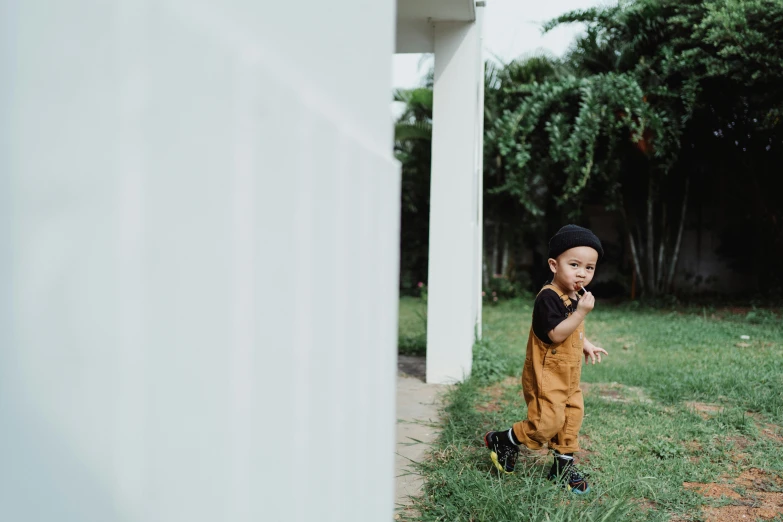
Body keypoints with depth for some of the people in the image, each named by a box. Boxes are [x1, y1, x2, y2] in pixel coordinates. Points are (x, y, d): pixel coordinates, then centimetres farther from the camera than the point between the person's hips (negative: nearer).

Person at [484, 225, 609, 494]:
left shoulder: (575, 297, 9)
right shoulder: (548, 298, -21)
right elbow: (555, 334, -29)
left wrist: (586, 344, 15)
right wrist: (581, 312, -31)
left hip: (568, 376, 9)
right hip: (546, 376, -9)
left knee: (572, 418, 13)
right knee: (548, 421, -10)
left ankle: (564, 465, 28)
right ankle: (502, 441, 9)